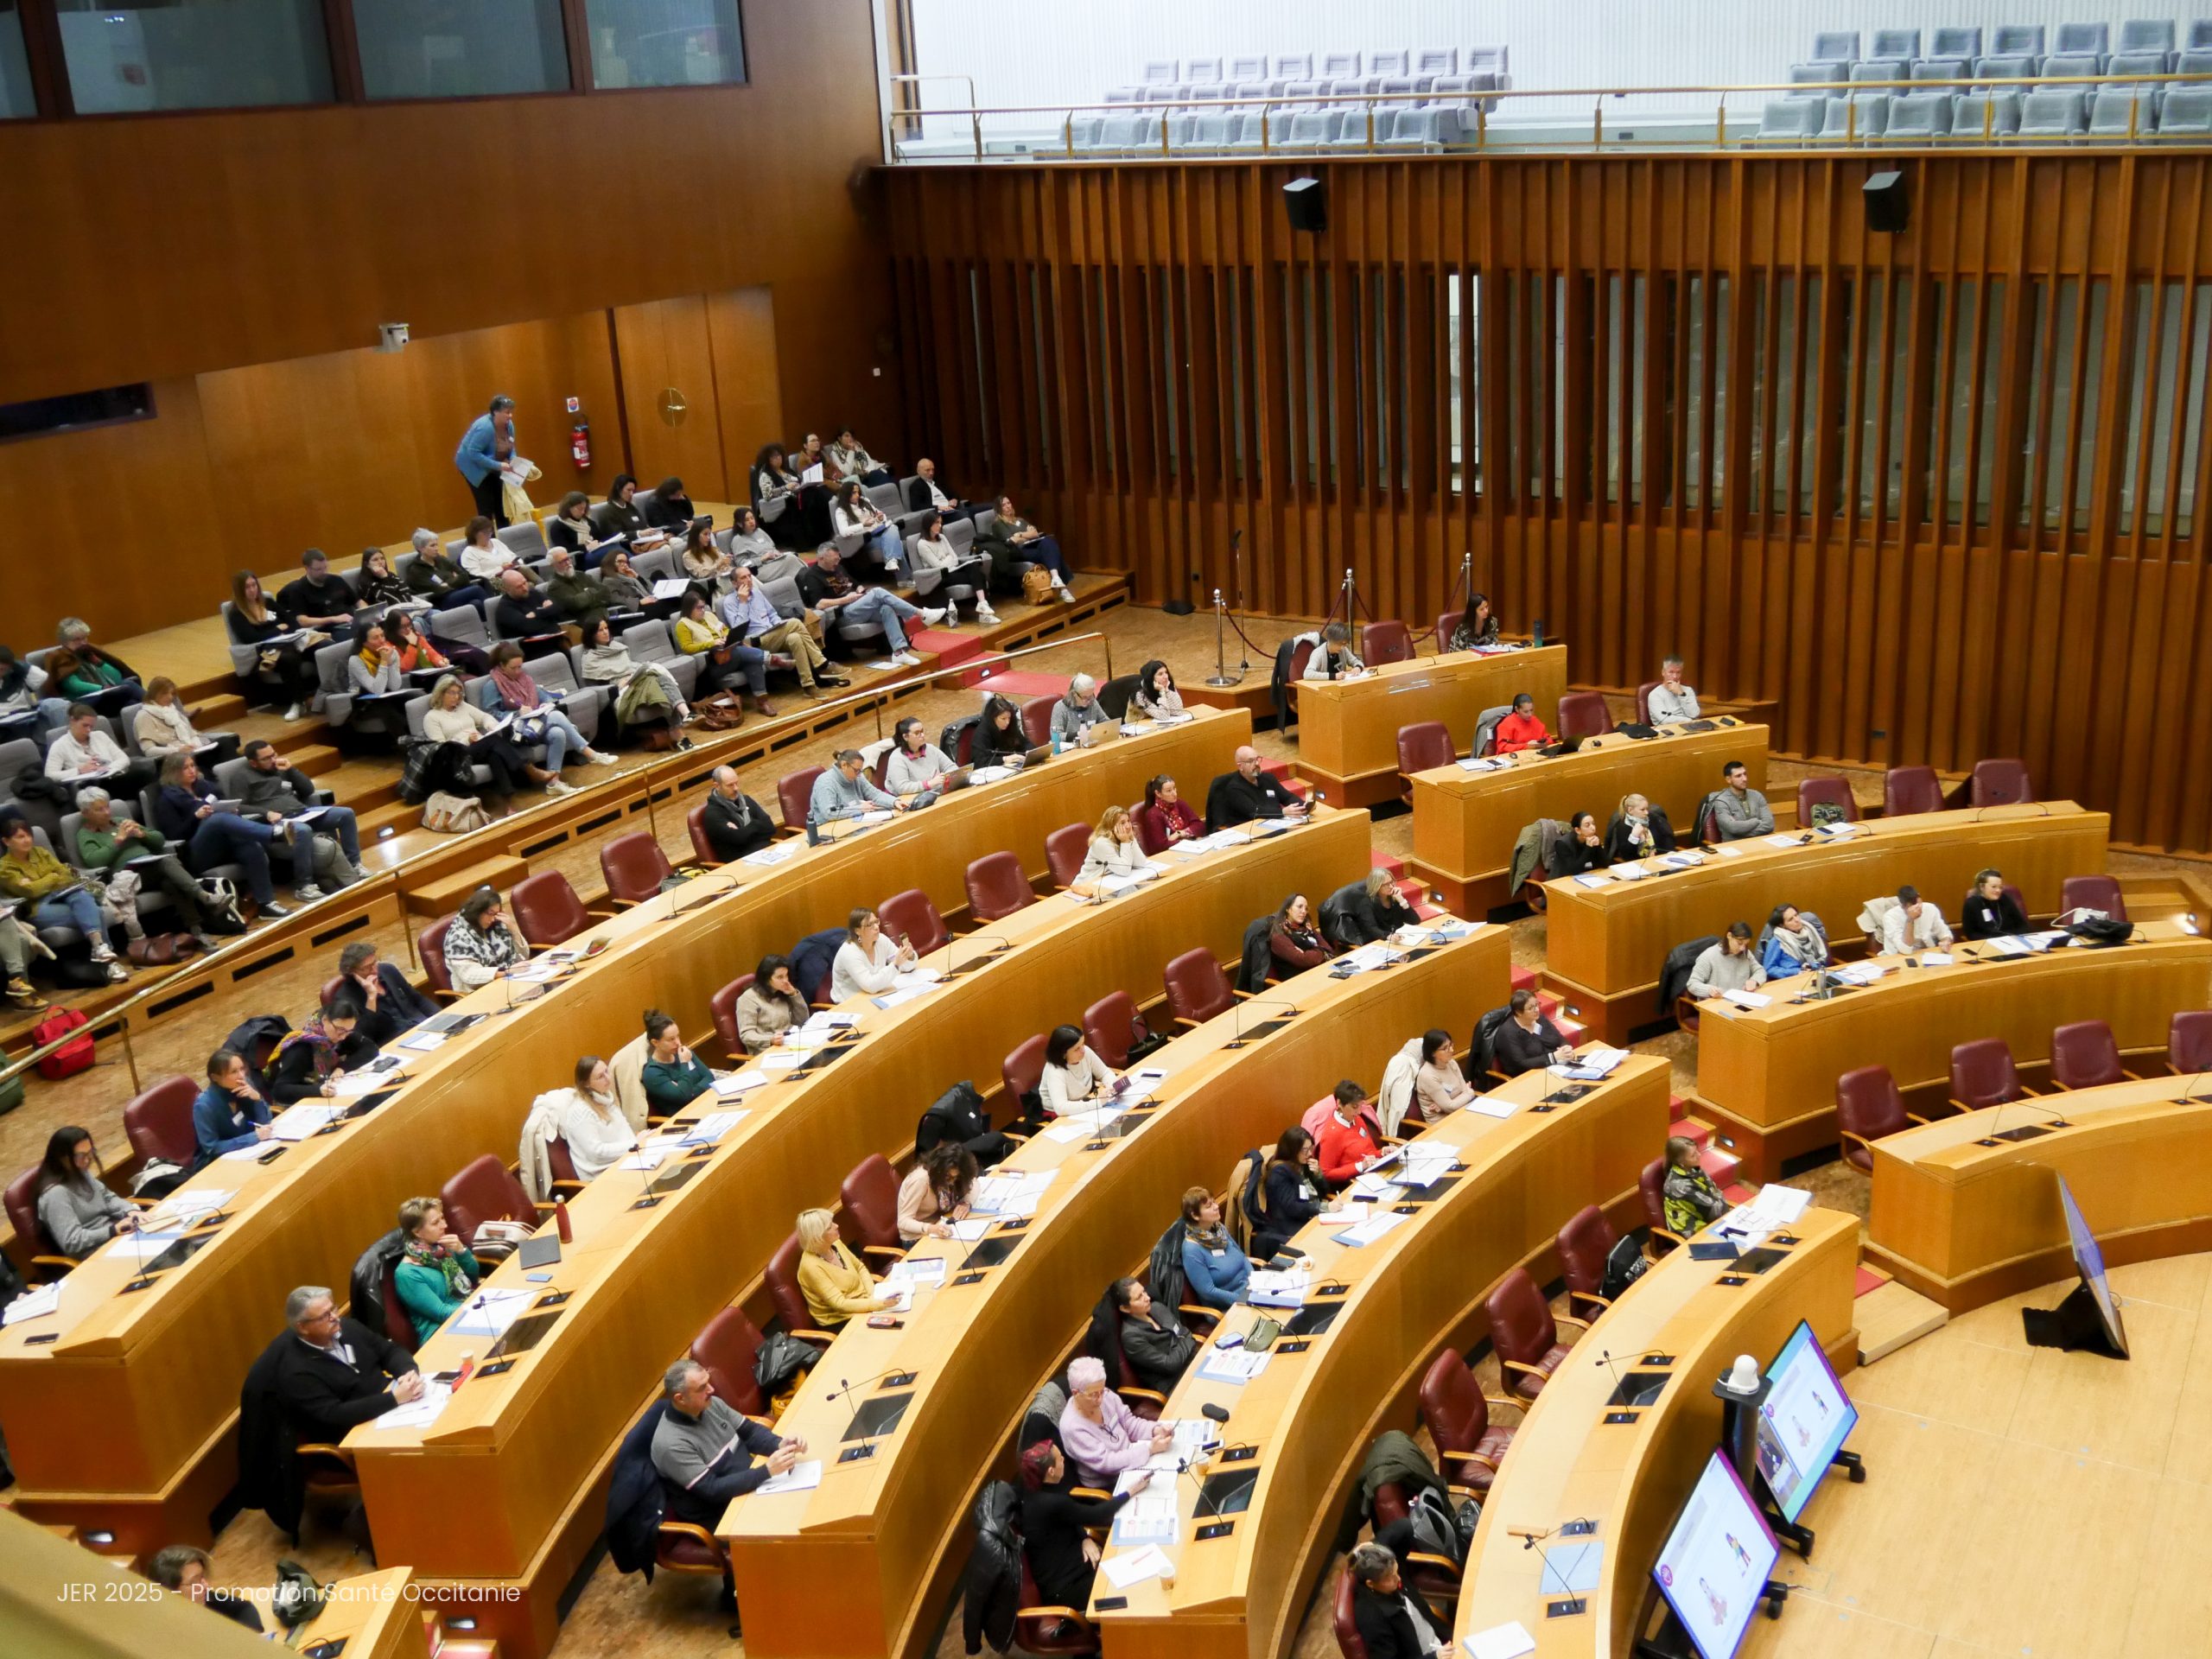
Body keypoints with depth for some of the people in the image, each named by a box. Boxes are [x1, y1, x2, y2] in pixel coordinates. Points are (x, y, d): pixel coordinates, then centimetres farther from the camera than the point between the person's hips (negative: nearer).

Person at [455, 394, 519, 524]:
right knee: (486, 506, -10)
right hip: (474, 466, -8)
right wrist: (498, 465, -35)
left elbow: (510, 447, 5)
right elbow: (473, 453, -34)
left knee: (500, 503, 8)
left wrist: (513, 460, -17)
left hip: (492, 468, 8)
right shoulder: (485, 428, -33)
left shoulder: (508, 425, -8)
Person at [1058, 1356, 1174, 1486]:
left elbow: (1130, 1423, 2)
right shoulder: (1072, 1427, -27)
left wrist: (1156, 1430, -18)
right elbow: (1105, 1463, -27)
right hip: (1107, 1486, -7)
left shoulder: (1106, 1396, -8)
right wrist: (1150, 1449, -28)